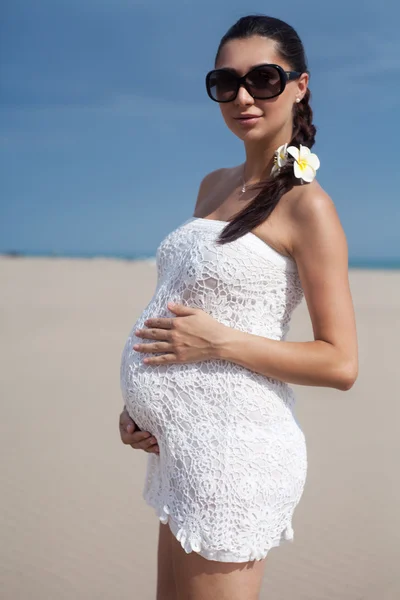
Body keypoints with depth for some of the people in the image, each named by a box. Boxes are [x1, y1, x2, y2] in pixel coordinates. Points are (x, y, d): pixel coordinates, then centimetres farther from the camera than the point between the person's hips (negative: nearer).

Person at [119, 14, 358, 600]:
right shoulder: (214, 186, 12)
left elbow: (340, 363, -13)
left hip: (232, 447, -8)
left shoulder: (306, 205, -10)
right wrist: (141, 400, 5)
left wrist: (220, 341, -17)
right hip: (183, 444, 8)